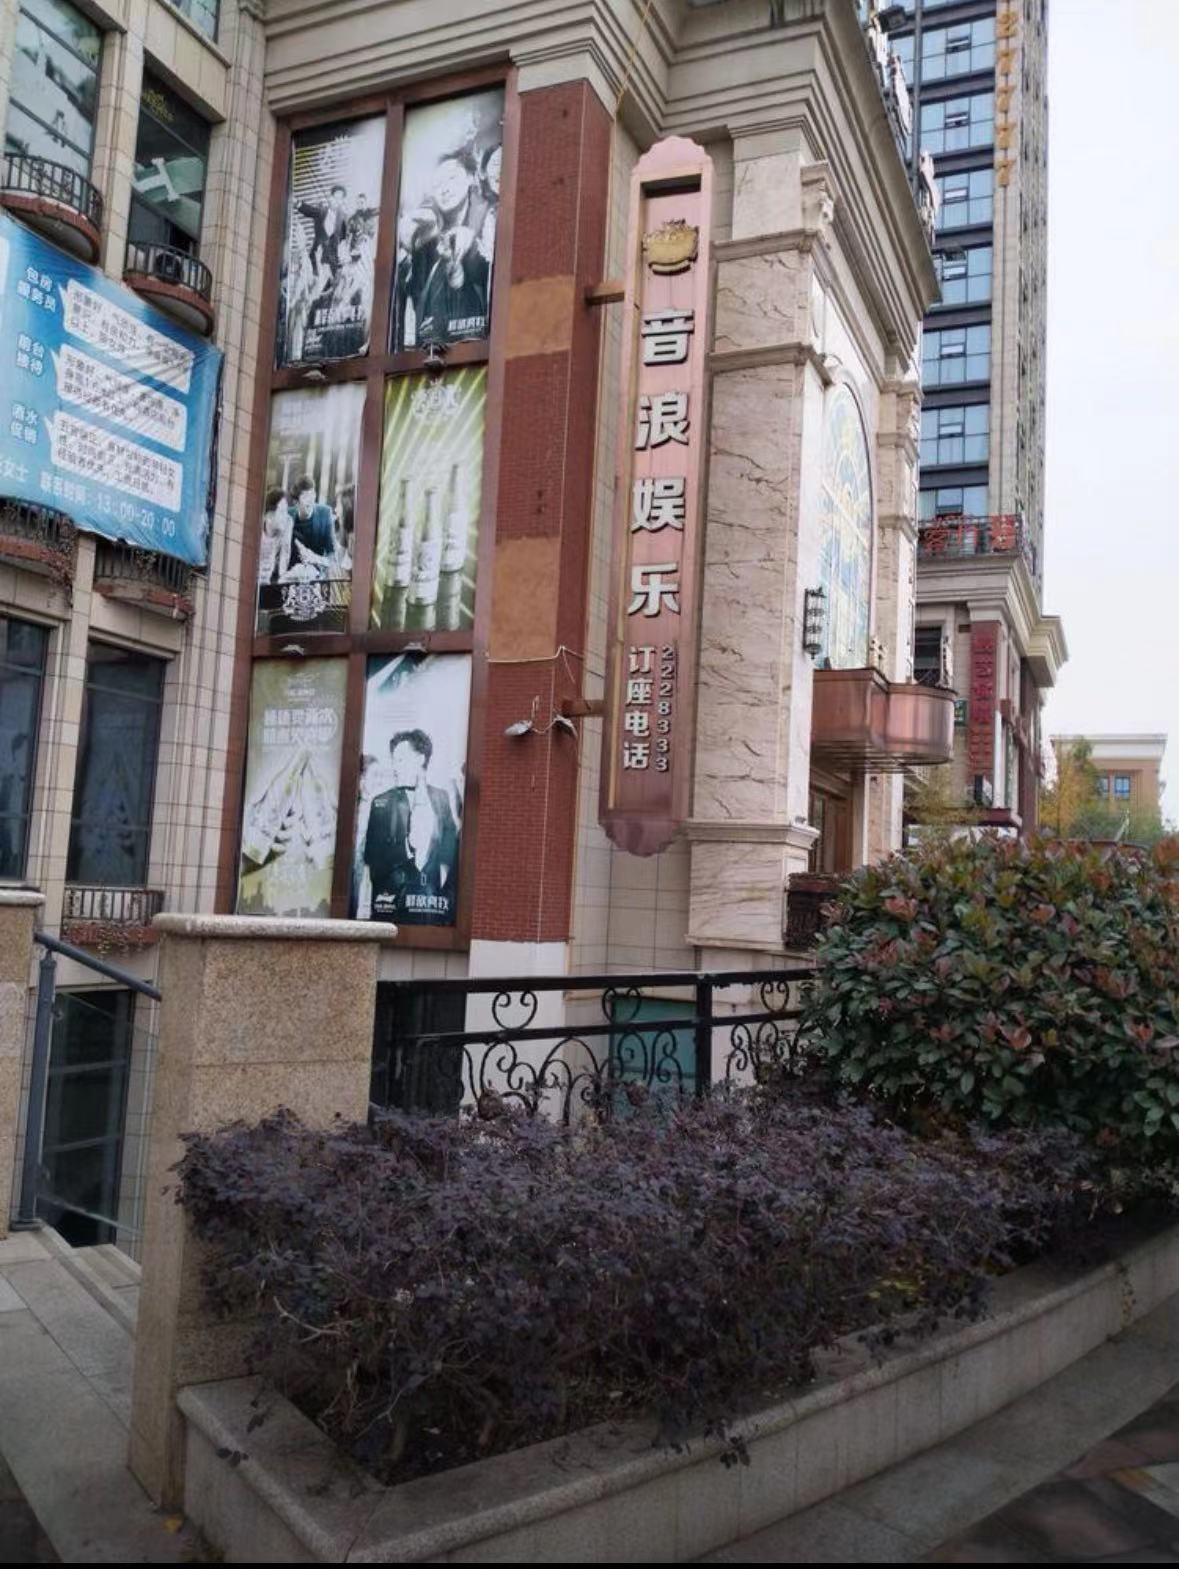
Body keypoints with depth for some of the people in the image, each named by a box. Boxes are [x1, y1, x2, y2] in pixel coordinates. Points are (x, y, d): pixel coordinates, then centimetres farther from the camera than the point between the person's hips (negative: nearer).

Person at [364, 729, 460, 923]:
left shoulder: (442, 798, 12)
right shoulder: (381, 803, 11)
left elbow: (452, 841, 8)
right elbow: (372, 854, 5)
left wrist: (444, 870, -5)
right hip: (393, 893, 0)